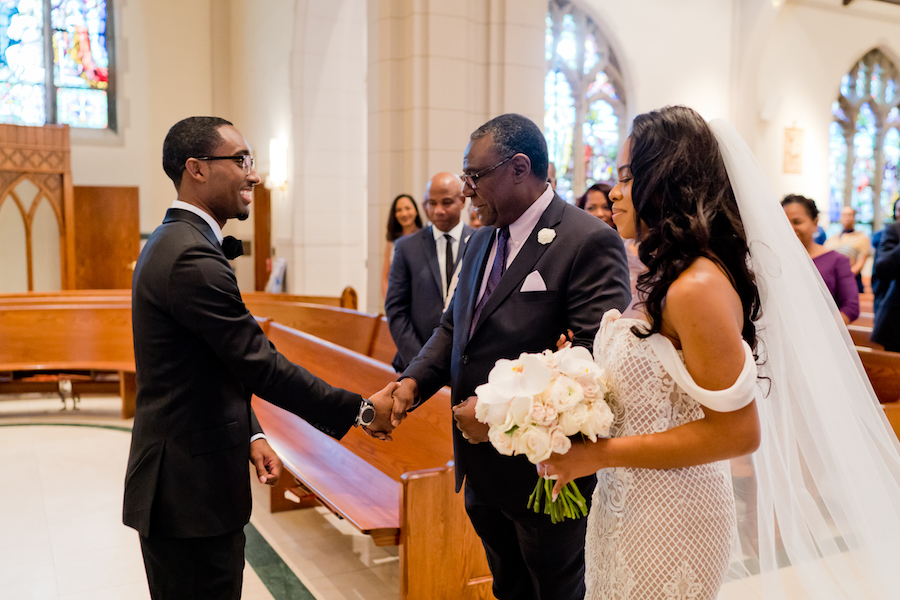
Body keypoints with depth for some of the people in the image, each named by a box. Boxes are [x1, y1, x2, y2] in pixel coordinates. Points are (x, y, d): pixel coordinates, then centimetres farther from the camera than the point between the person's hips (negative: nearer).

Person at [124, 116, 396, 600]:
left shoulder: (171, 242, 11)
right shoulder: (193, 257, -22)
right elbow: (260, 363, -22)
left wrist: (250, 434, 9)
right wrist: (361, 410, -14)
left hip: (177, 480, 10)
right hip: (192, 491, -10)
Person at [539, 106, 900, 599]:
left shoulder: (698, 286, -23)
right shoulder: (664, 275, 4)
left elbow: (738, 430, -22)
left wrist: (598, 455, -20)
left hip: (667, 522, -8)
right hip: (626, 504, 8)